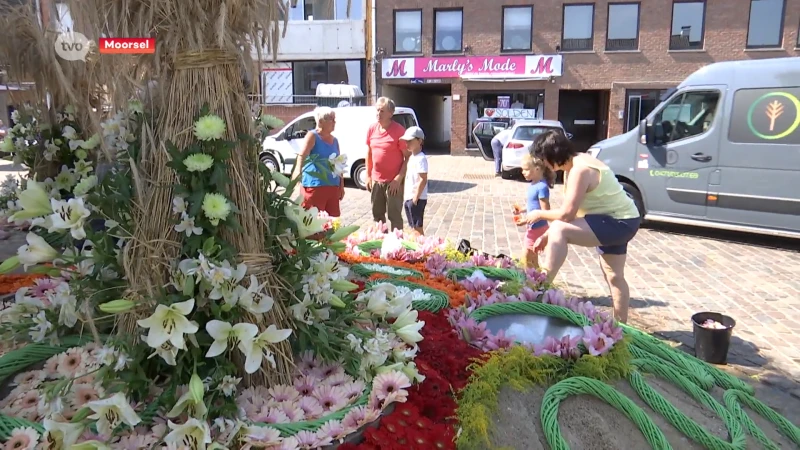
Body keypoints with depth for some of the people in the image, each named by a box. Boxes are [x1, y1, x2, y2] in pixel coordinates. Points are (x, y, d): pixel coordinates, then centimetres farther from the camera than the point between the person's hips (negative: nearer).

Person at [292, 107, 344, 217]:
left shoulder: (335, 141, 14)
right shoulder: (312, 136, -6)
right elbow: (302, 155, -24)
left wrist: (342, 186, 18)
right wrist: (298, 170, -43)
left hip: (333, 187, 7)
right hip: (314, 186, -7)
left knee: (333, 219, 12)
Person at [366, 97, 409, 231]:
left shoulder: (399, 130, -13)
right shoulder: (372, 129, 4)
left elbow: (408, 157, -12)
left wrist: (399, 178, -18)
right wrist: (368, 176, 10)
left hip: (394, 181, -6)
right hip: (376, 180, 6)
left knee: (394, 216, 1)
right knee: (377, 214, 16)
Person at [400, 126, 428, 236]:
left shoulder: (421, 158, -15)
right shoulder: (411, 157, 13)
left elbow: (423, 180, -20)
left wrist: (416, 198, -20)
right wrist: (405, 196, 16)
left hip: (417, 199, -9)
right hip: (409, 198, 9)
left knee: (418, 227, -2)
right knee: (413, 226, 16)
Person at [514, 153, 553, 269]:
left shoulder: (542, 187, -22)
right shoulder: (532, 185, 6)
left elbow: (545, 212, -23)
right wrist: (522, 210, 5)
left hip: (537, 228, -9)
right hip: (532, 228, 9)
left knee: (528, 258, -3)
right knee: (531, 258, 17)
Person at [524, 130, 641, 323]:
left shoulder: (580, 170, -24)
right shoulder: (575, 164, 6)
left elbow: (567, 214, -26)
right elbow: (569, 213, 9)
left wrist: (539, 214, -10)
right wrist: (547, 235, 5)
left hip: (620, 223, -11)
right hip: (617, 222, 11)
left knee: (559, 231, -26)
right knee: (614, 276, 20)